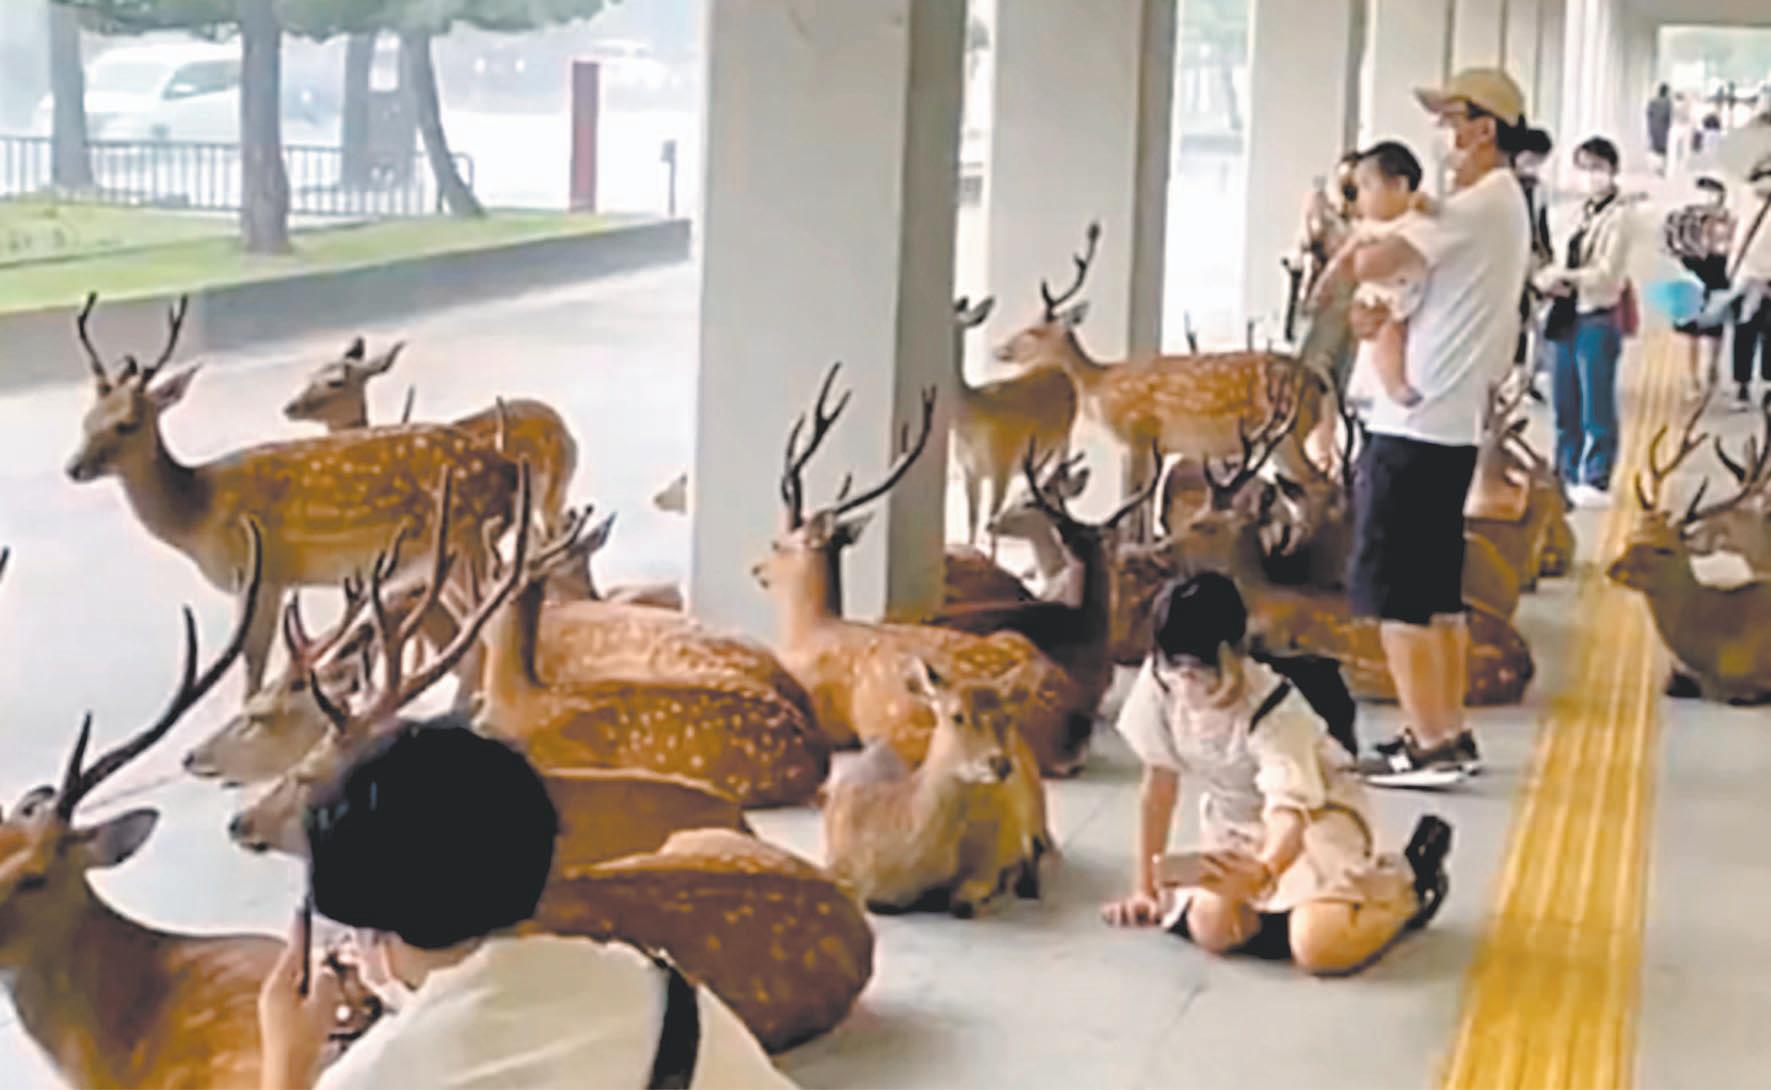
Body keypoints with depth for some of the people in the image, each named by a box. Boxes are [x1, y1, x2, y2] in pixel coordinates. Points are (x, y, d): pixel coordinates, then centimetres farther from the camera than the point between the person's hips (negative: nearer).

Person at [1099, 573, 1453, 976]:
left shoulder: (1272, 711, -31)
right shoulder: (1156, 684, -20)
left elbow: (1290, 814, -40)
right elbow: (1159, 782, -9)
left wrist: (1263, 872, -63)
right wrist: (1144, 888, -7)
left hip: (1315, 812, -5)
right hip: (1235, 821, 5)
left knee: (1319, 946, -26)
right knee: (1211, 930, -21)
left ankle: (1408, 884, 5)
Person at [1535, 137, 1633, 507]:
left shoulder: (1618, 215, -9)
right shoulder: (1582, 213, 14)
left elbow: (1607, 275, -14)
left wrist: (1563, 276, -16)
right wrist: (1551, 278, -7)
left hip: (1599, 320, -8)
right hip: (1570, 317, 8)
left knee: (1596, 406, -3)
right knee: (1566, 404, 13)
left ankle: (1597, 482, 2)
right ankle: (1569, 474, 22)